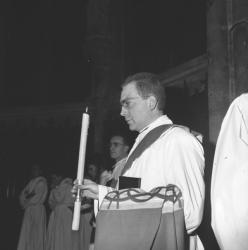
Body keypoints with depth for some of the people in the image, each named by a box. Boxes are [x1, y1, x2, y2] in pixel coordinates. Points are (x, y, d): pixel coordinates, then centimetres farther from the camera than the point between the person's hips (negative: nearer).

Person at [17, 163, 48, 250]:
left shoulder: (42, 183, -4)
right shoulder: (31, 183, 15)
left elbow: (37, 198, -10)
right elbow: (22, 195, 10)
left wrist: (25, 204, -1)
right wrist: (28, 195, -11)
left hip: (37, 210, -5)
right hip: (29, 210, 5)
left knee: (36, 234, -3)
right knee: (27, 233, 2)